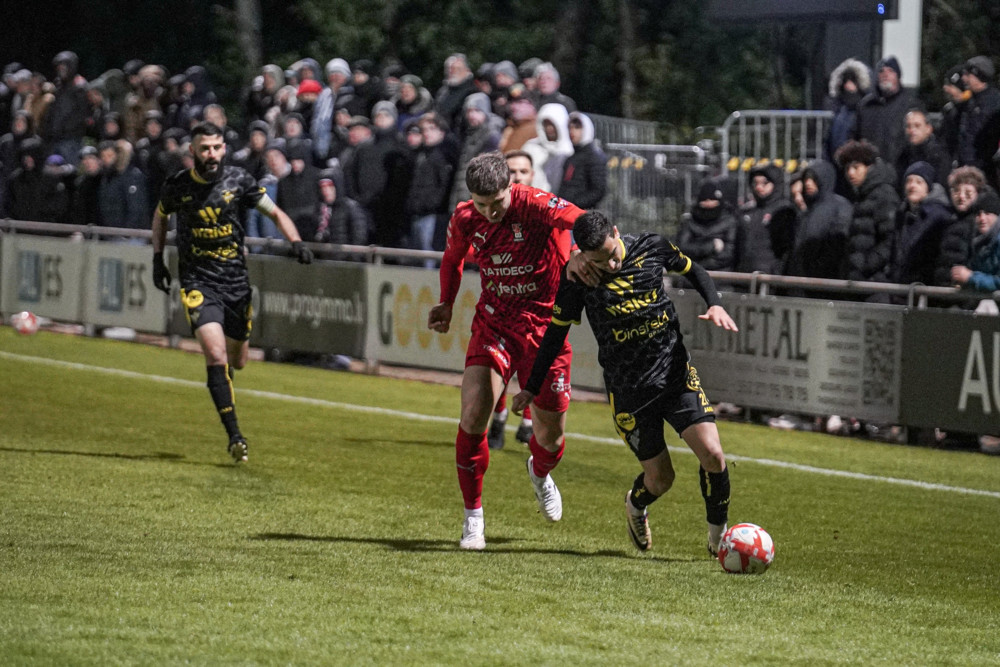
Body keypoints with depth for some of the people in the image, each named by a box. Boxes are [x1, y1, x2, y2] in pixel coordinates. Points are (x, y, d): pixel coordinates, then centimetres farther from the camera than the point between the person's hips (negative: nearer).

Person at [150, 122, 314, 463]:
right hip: (198, 281, -2)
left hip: (236, 281, 2)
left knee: (237, 360, 12)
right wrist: (158, 259, 14)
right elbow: (160, 216, 17)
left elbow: (275, 212, 2)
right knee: (216, 355, -20)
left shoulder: (238, 180, -5)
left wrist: (296, 241, -15)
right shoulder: (177, 186, -5)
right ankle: (235, 436, -16)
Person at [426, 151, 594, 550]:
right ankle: (473, 516, -2)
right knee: (474, 414, -18)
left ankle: (539, 473, 45)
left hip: (544, 325, -2)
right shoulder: (465, 218, -5)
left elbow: (583, 221, -38)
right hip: (493, 323, 2)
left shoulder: (536, 206, -19)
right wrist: (446, 304, 4)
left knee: (551, 438, 5)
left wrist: (580, 254, -58)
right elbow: (453, 258, 18)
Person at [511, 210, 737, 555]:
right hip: (628, 391, -1)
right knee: (660, 478, 1)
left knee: (713, 455, -13)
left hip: (677, 374, 1)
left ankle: (718, 533, 12)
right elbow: (556, 332, 1)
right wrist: (532, 387, 4)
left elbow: (692, 270, 12)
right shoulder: (577, 279, -12)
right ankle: (636, 507, 39)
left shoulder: (651, 246, -8)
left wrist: (715, 305, -5)